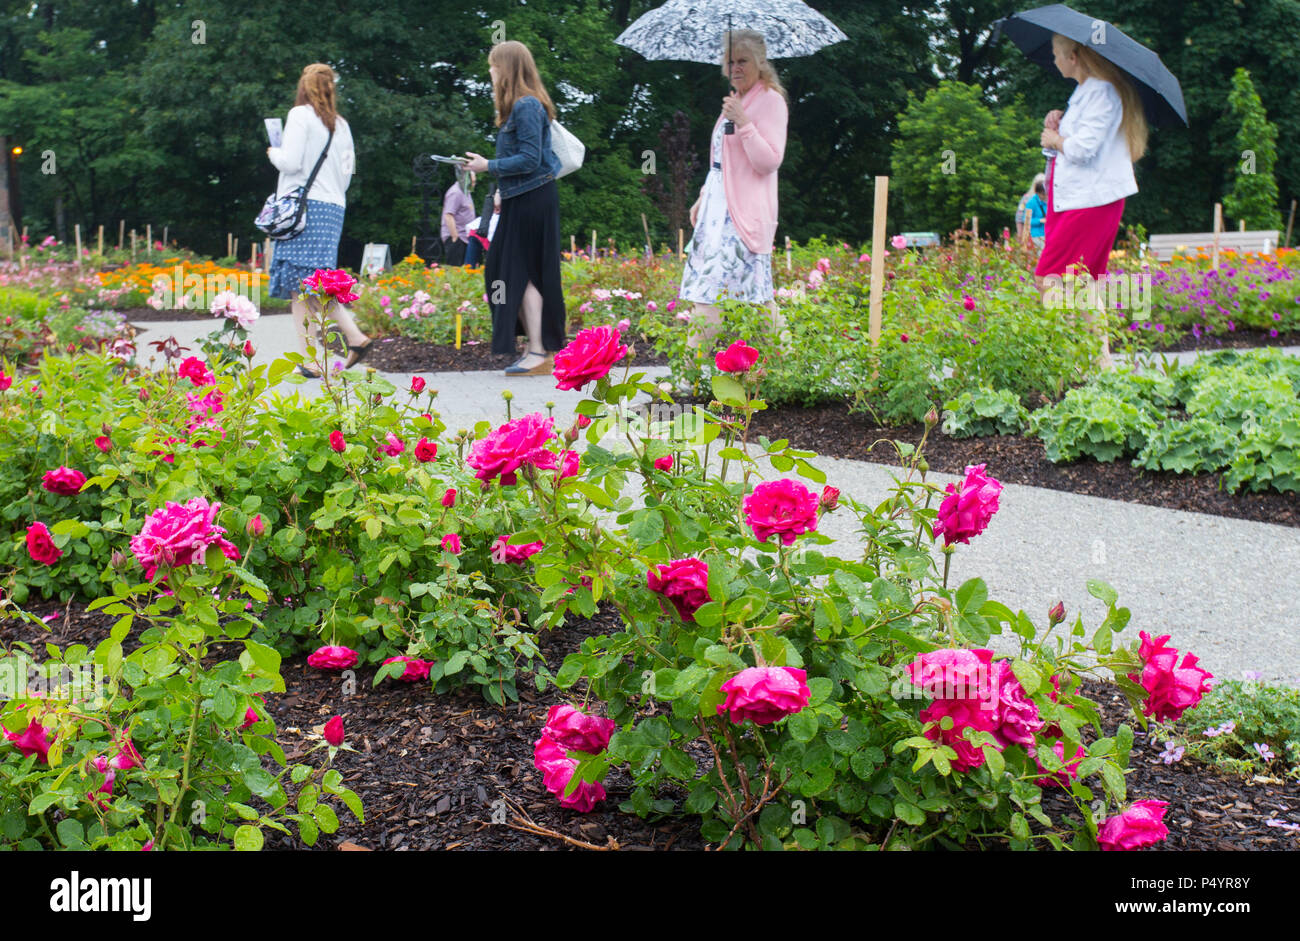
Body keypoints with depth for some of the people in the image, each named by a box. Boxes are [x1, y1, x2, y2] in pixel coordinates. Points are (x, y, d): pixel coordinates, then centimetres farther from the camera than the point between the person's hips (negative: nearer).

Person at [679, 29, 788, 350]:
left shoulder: (770, 101, -6)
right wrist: (703, 198, 21)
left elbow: (769, 161, -15)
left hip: (744, 212, -9)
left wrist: (743, 123, -22)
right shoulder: (734, 100, 19)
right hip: (719, 208, 9)